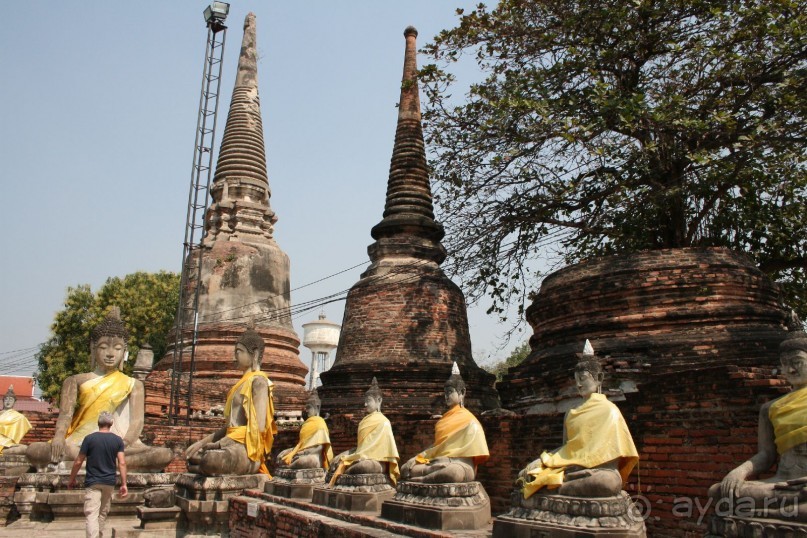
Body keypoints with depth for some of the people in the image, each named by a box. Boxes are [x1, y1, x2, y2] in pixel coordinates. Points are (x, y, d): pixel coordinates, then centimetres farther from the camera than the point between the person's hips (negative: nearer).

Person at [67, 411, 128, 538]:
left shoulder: (89, 439, -6)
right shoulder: (118, 440, 0)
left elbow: (78, 462, -2)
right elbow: (122, 463, -5)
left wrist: (72, 479, 12)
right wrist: (124, 484, -3)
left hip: (92, 482, -3)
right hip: (109, 482, 3)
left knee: (92, 514, -7)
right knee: (103, 513, 19)